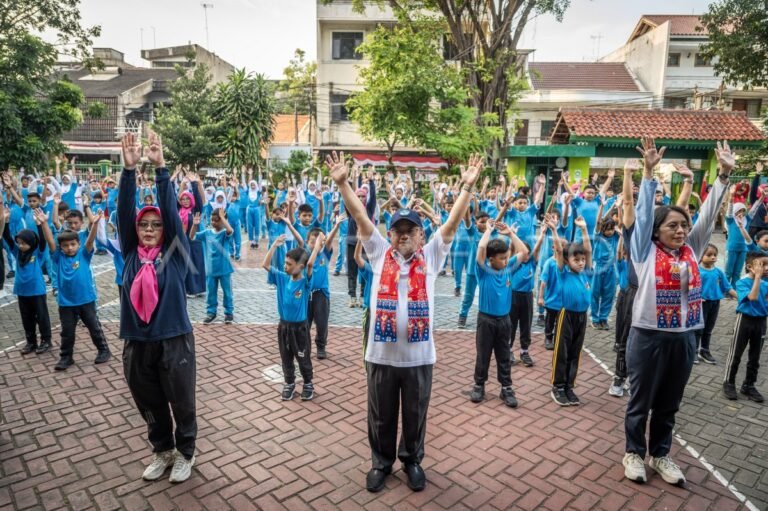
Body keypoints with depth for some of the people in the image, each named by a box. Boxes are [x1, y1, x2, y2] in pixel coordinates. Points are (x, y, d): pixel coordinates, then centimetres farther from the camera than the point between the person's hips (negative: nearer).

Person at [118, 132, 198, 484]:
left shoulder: (175, 252, -4)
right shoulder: (130, 254, 3)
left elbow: (170, 210, -14)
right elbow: (123, 211, -6)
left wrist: (160, 167, -20)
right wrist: (129, 168, -17)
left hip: (174, 341, -3)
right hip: (137, 344, 3)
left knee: (182, 405, 12)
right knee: (150, 407, 19)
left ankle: (185, 454, 34)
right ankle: (162, 451, 42)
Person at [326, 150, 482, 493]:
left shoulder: (431, 256, 1)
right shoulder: (379, 253, 1)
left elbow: (453, 222, -6)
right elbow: (360, 217, -5)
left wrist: (467, 186, -14)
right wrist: (343, 183, -13)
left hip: (418, 355, 0)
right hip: (381, 354, 0)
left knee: (415, 415, 18)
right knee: (381, 416, 17)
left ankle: (412, 461, 42)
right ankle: (381, 462, 40)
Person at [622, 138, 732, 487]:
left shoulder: (692, 250, 7)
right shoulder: (646, 251, -5)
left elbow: (708, 215, 4)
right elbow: (643, 213, -11)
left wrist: (724, 174, 0)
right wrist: (648, 172, -17)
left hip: (684, 337, 5)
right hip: (649, 336, -4)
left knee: (669, 403, 18)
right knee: (641, 401, 10)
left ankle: (660, 454, 35)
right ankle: (634, 453, 28)